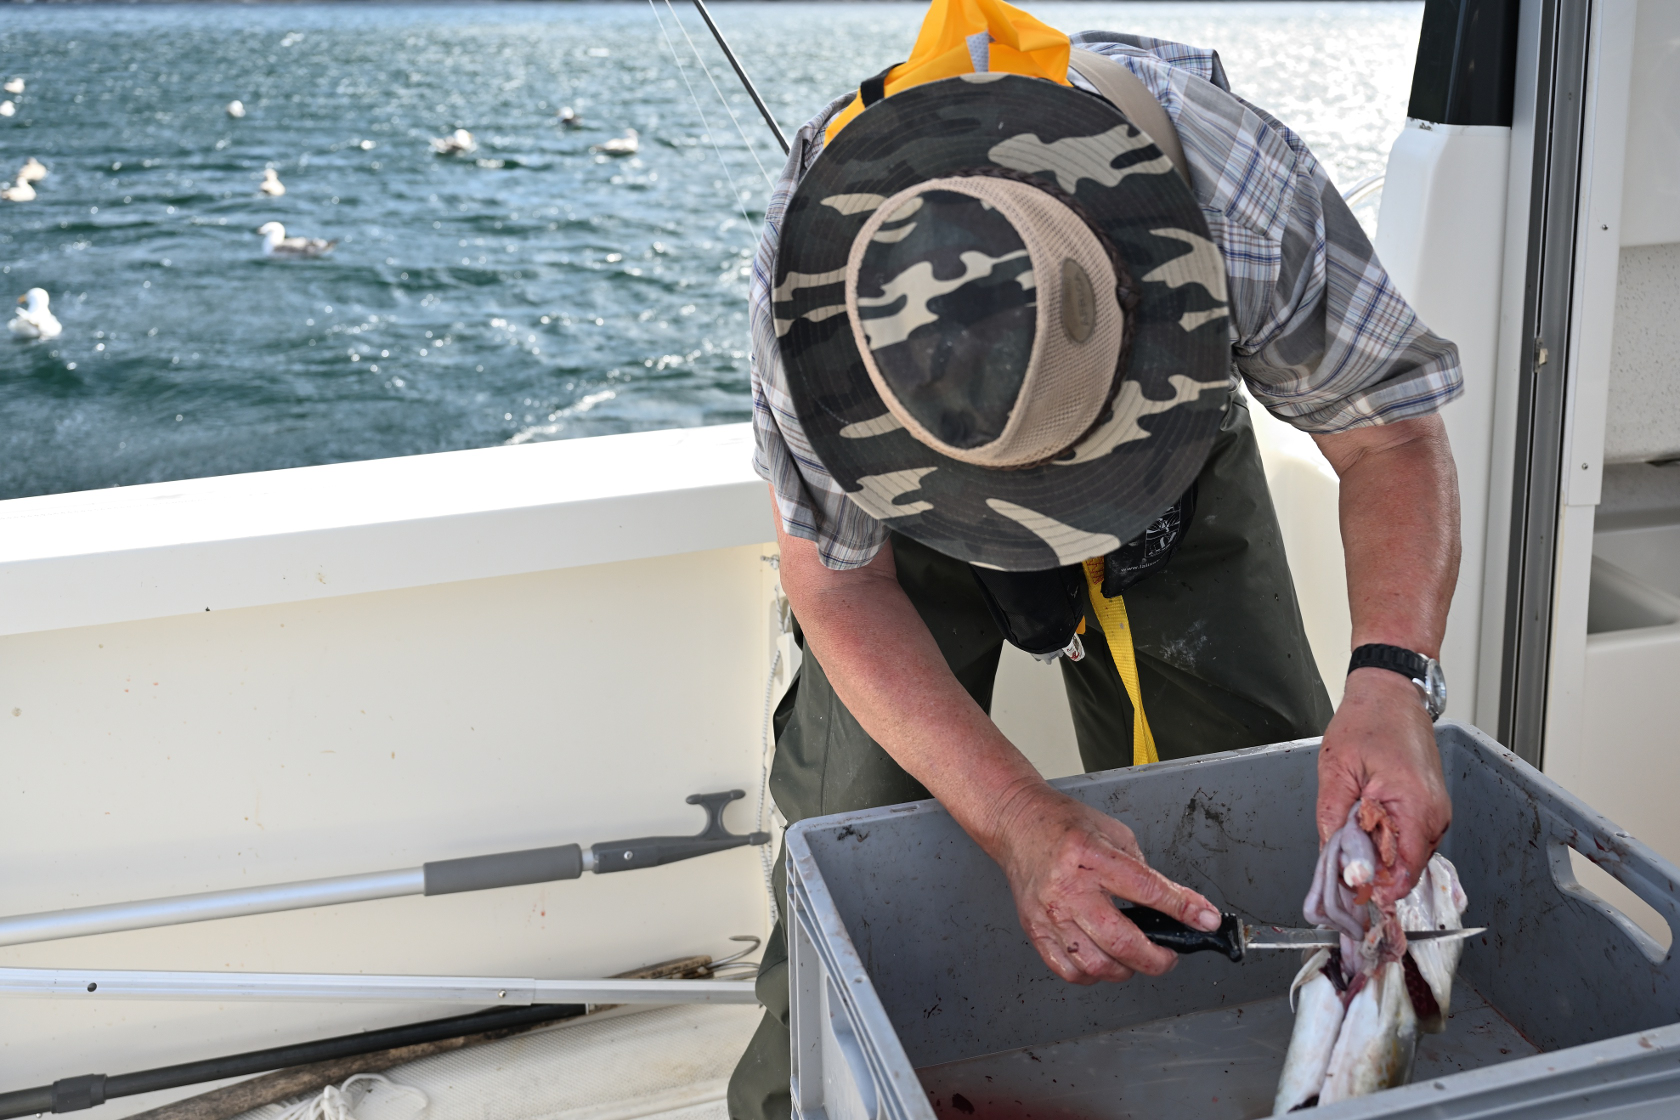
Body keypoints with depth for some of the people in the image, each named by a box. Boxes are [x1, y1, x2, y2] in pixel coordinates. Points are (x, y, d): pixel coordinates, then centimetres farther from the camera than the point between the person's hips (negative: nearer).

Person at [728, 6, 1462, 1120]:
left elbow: (1391, 434, -25)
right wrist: (1021, 820, -41)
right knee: (858, 829, -10)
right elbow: (839, 582, -28)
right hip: (910, 498, -1)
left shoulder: (1245, 201, -41)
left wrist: (1393, 676, -44)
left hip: (1182, 463, 1)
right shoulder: (808, 293, -39)